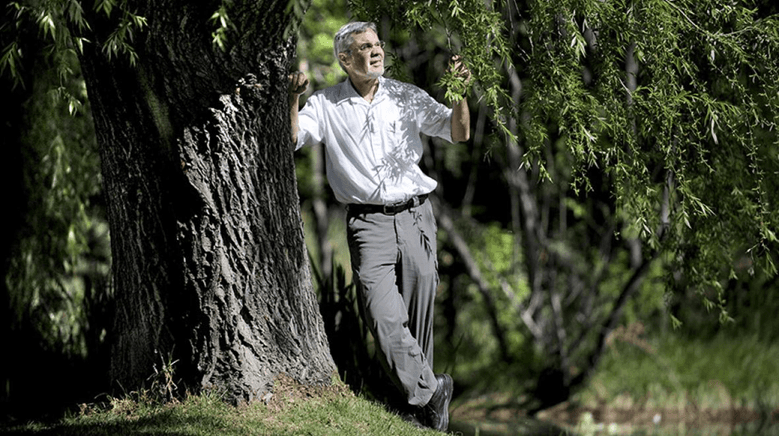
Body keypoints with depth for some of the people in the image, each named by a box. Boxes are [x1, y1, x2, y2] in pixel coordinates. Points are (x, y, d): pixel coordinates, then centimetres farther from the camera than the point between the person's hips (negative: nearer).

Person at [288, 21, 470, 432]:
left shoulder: (407, 97, 7)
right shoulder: (326, 105, 3)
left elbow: (459, 133, 11)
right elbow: (290, 139, -8)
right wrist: (293, 99, -23)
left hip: (415, 216, 2)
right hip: (368, 224, -2)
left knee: (418, 317, 5)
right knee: (384, 317, -16)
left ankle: (420, 401, 17)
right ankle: (430, 392, -6)